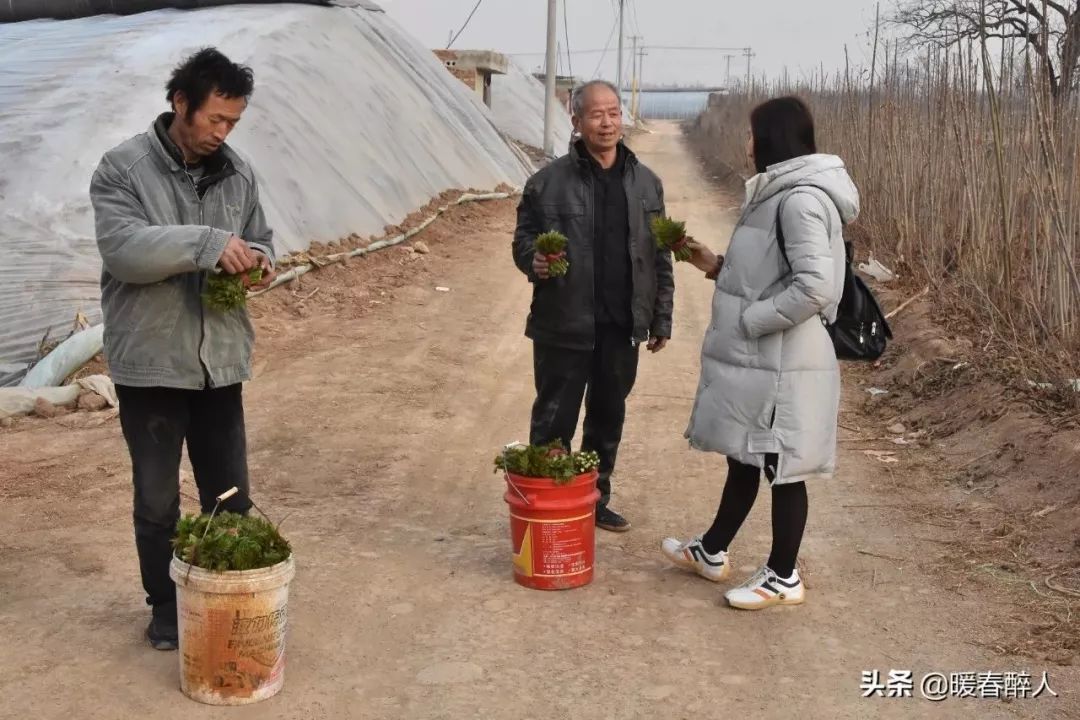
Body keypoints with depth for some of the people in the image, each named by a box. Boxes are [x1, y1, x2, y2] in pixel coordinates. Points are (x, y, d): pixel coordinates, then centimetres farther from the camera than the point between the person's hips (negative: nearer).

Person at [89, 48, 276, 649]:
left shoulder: (237, 172, 6)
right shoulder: (123, 168, -9)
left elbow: (259, 237, 17)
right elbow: (122, 249, -21)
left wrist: (259, 260, -7)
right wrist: (206, 243, -30)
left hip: (221, 361, 4)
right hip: (150, 363, -4)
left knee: (231, 496, 13)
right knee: (157, 501, 9)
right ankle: (167, 604, 28)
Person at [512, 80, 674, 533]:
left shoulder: (646, 183, 6)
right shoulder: (549, 182, -6)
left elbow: (659, 259, 10)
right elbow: (523, 238, 1)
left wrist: (661, 319, 9)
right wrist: (534, 260, -22)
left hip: (622, 326, 4)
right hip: (564, 325, -4)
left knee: (609, 419, 16)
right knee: (554, 422, 3)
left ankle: (595, 499, 33)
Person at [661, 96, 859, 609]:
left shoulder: (801, 200, -19)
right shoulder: (780, 193, 12)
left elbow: (815, 287, -28)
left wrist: (748, 319, -19)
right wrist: (717, 267, 11)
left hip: (781, 365, -10)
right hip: (756, 359, 10)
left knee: (782, 471, 4)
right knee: (744, 458, 21)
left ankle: (783, 577, 20)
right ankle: (712, 552, 35)